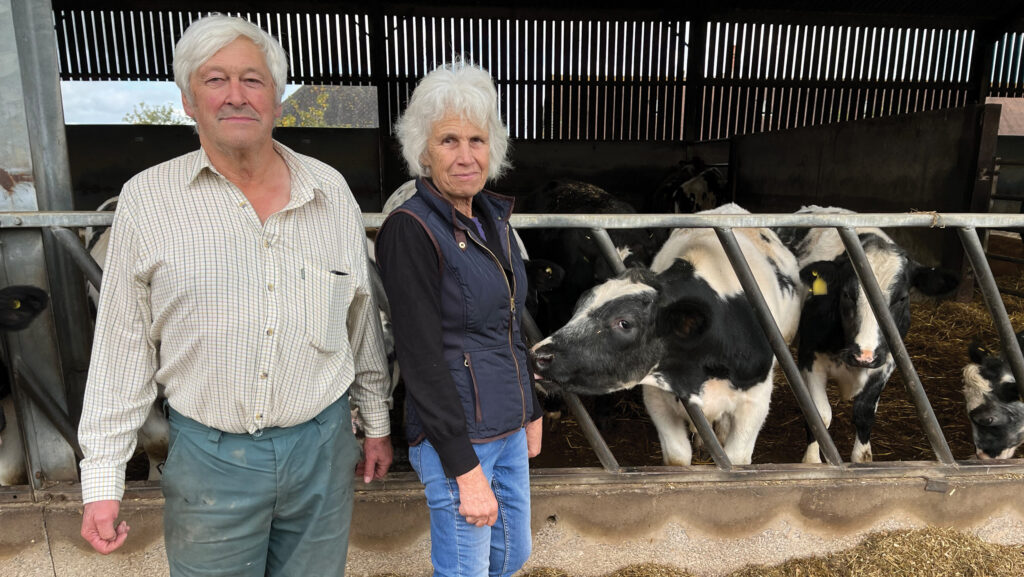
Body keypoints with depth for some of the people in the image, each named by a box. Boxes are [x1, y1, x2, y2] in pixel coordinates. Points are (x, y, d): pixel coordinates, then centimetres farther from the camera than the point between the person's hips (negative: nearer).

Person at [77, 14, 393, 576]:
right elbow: (122, 346, -2)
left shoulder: (331, 190, -1)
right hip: (208, 454, -1)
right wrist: (101, 479, -1)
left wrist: (377, 421, 12)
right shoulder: (148, 199, -6)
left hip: (322, 445, 2)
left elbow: (361, 318, 7)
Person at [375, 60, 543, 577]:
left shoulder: (493, 219, 4)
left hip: (507, 427, 8)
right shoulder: (409, 230, -19)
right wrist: (466, 471, -18)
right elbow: (422, 359, -20)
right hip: (455, 435, -8)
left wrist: (531, 412, 17)